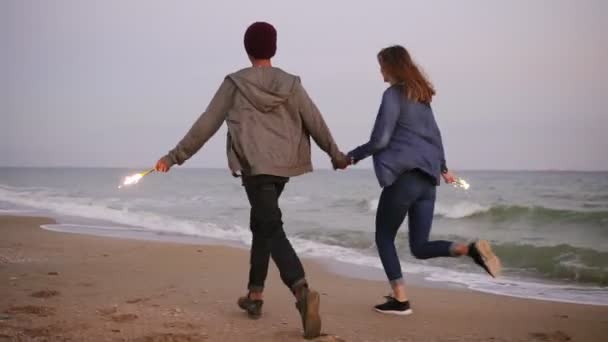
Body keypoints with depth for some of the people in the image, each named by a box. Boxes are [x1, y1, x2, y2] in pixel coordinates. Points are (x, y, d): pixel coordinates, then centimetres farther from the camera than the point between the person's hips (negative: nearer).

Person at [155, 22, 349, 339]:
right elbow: (315, 122, 10)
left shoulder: (235, 83, 0)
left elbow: (206, 125, 1)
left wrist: (175, 156, 8)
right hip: (283, 165, 4)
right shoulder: (290, 84, 7)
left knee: (272, 230, -11)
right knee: (261, 224, 21)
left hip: (254, 165, -4)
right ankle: (254, 295, 24)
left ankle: (302, 290, -34)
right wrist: (335, 154, 24)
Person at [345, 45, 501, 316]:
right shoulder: (421, 95, 17)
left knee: (384, 238, 9)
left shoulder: (393, 94, -7)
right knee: (420, 247, 9)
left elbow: (380, 140, -11)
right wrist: (442, 167, 34)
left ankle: (400, 299, 4)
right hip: (427, 177, 7)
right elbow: (434, 134, 24)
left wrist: (352, 156, 2)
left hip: (403, 176, -7)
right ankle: (470, 249, -14)